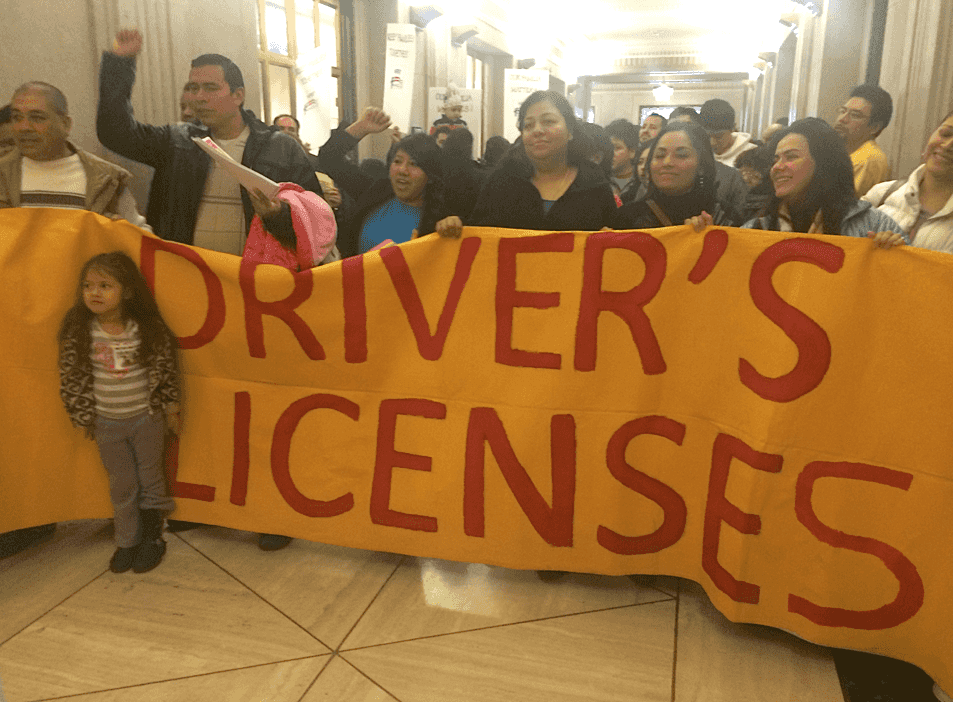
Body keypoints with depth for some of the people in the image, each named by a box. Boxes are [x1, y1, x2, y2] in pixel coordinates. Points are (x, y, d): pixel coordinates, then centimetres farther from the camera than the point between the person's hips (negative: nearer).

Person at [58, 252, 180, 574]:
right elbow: (71, 376, -1)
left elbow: (166, 369, -4)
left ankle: (152, 537, 30)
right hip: (107, 423, 1)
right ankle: (127, 541, 31)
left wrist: (171, 408, 0)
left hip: (146, 417, -1)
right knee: (121, 485, 13)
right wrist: (82, 415, 1)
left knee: (151, 478, 12)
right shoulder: (78, 331, -10)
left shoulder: (148, 328, -13)